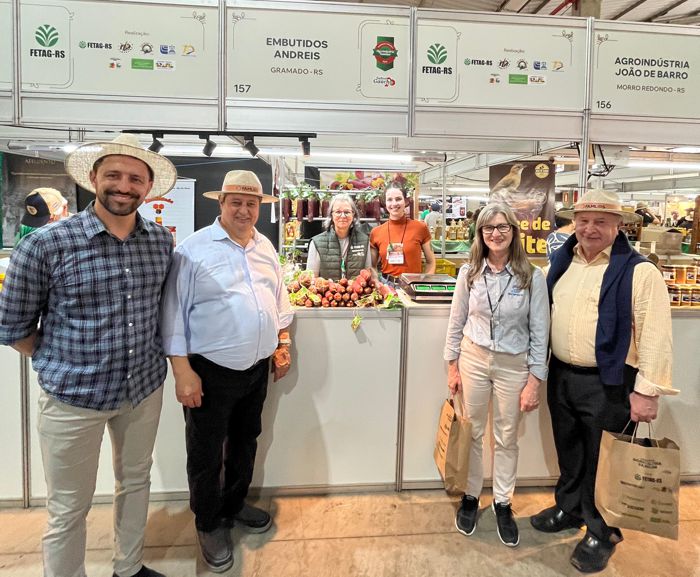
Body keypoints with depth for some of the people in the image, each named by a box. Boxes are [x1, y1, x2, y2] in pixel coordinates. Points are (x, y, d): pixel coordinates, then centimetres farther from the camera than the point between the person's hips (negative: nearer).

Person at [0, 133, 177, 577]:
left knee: (136, 482, 22)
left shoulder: (162, 242, -3)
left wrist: (151, 356, 8)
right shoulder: (46, 244, -14)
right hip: (73, 397, -4)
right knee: (69, 509, 11)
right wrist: (65, 365, -1)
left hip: (146, 390, 4)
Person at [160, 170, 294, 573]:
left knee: (245, 442, 22)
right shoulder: (194, 249, -13)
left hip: (258, 368, 6)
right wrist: (183, 370, -16)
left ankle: (235, 505, 44)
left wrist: (283, 345, 12)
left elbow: (279, 299, 16)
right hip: (210, 372, -6)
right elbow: (174, 312, -14)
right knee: (207, 453, 10)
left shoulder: (266, 248, 6)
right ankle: (209, 524, 33)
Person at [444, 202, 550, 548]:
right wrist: (452, 367, 4)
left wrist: (534, 381, -7)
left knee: (506, 438, 13)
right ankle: (470, 496, 34)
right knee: (472, 433, 13)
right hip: (473, 359, 1)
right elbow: (456, 322, 3)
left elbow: (539, 332, -6)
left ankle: (502, 503, 34)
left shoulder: (532, 277, -9)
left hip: (513, 365, -1)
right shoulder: (469, 273, -4)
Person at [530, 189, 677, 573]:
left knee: (603, 461, 10)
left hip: (609, 384, -5)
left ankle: (602, 534, 29)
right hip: (561, 376, 5)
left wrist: (647, 391, -17)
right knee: (569, 451, 21)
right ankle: (569, 508, 42)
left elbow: (655, 336, -15)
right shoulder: (560, 263, 5)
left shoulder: (639, 271, -12)